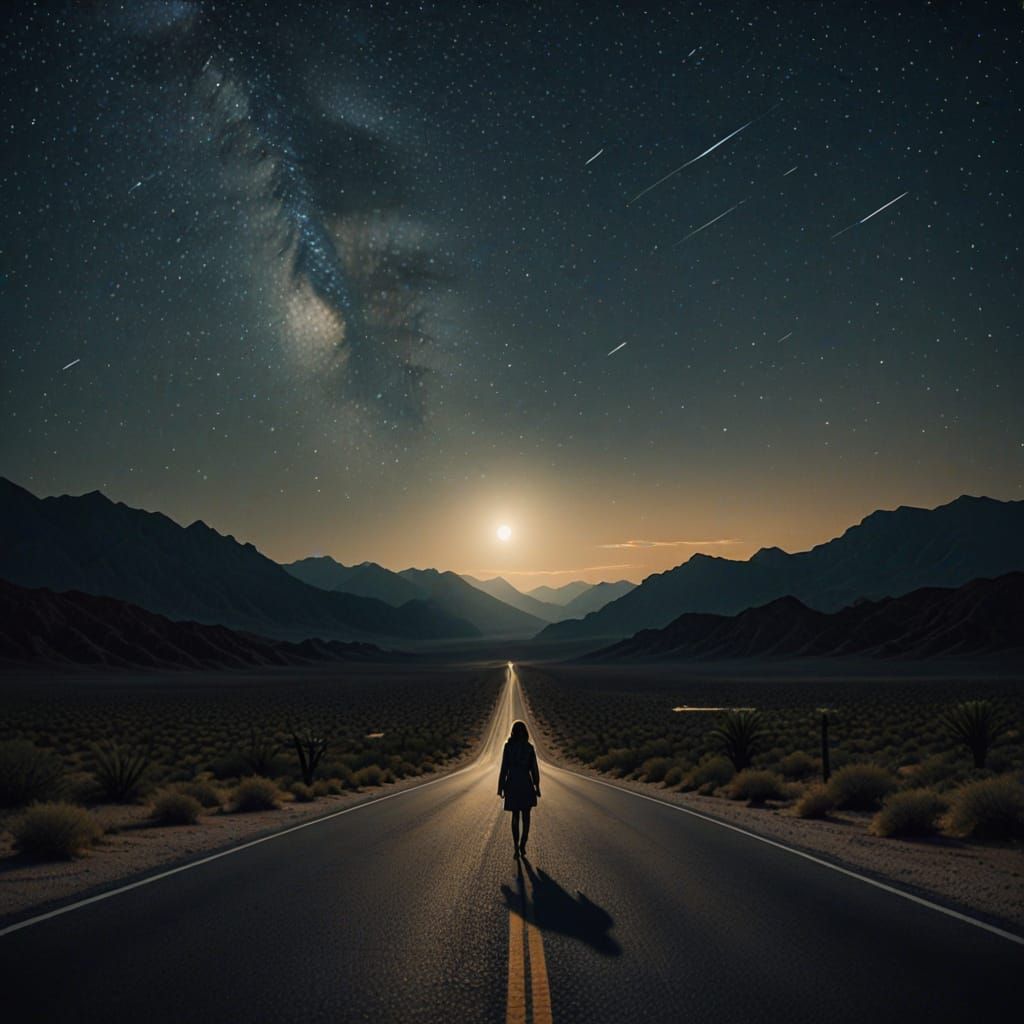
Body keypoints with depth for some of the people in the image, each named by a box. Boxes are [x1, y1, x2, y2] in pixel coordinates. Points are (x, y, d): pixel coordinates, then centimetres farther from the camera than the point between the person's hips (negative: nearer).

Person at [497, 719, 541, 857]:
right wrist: (537, 786, 6)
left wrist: (501, 787, 0)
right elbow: (534, 769, -2)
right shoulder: (529, 747, -3)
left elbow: (504, 768, -6)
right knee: (526, 816, 9)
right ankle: (522, 845, -4)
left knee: (515, 816, 11)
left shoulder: (508, 746, -5)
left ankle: (516, 846, 4)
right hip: (526, 784, 0)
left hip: (512, 784, 0)